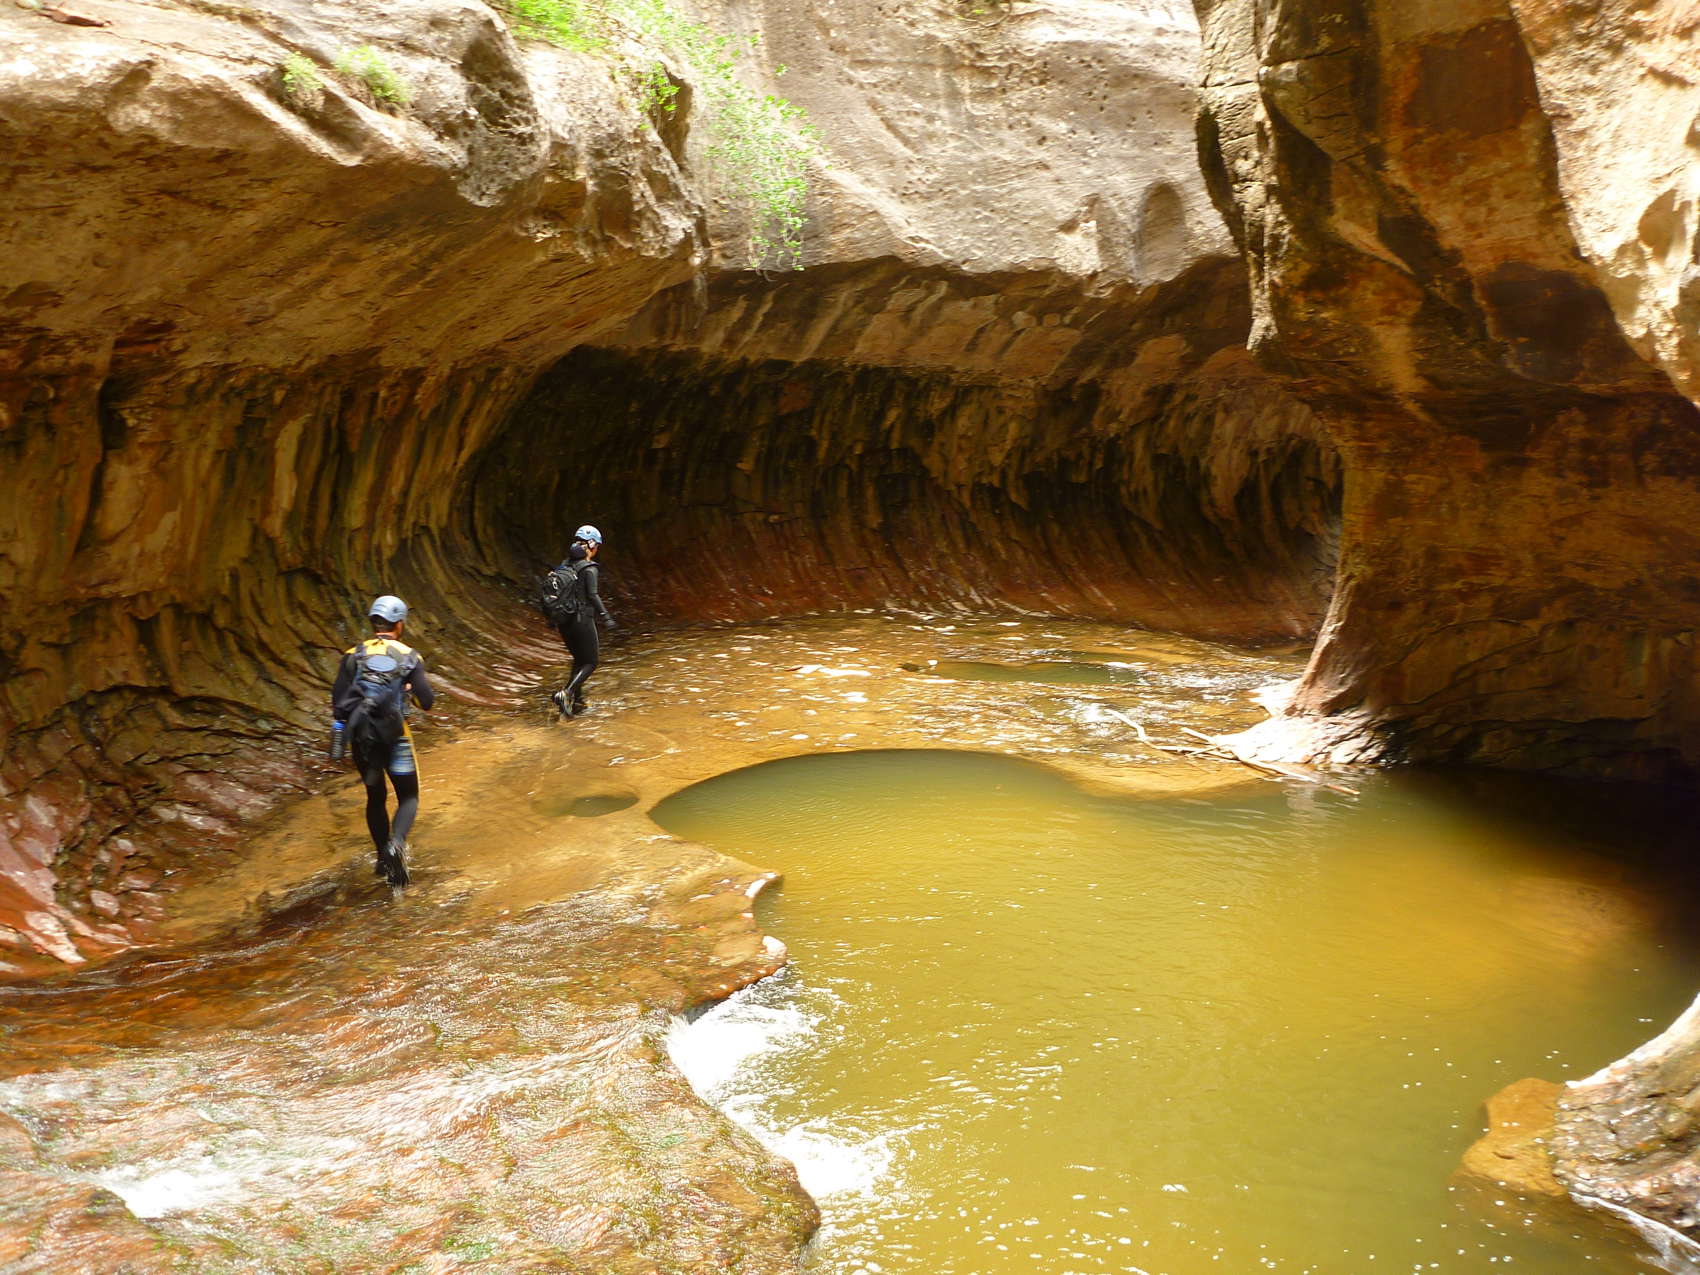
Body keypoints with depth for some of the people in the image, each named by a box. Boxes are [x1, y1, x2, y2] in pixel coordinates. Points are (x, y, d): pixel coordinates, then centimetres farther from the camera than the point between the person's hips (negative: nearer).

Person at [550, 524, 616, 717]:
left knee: (579, 659, 22)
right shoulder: (589, 568, -12)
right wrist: (606, 617, -19)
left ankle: (576, 700, 21)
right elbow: (593, 595, -20)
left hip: (564, 621, 7)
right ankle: (566, 693, -15)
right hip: (582, 619, -7)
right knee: (592, 662, 3)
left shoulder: (565, 565, 9)